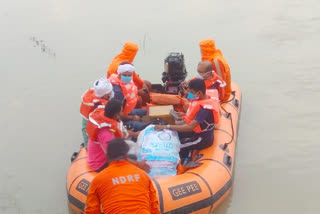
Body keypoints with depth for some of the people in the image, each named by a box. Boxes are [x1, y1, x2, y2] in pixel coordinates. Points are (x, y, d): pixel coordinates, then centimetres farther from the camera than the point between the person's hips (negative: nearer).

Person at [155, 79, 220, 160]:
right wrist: (185, 116, -2)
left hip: (203, 139, -9)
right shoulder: (204, 99, -4)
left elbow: (190, 127, -34)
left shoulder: (206, 108, -30)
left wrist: (167, 126, -33)